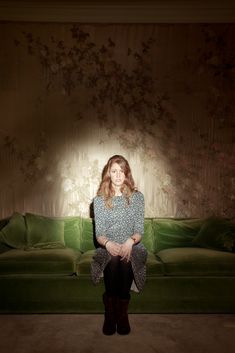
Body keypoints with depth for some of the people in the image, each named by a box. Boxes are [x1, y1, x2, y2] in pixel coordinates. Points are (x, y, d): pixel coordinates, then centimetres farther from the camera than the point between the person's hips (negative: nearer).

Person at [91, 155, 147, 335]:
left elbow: (139, 230, -2)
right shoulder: (99, 200, 3)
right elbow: (99, 233, -2)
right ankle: (110, 314, -15)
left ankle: (122, 315, -14)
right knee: (113, 261, -34)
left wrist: (130, 241, -25)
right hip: (107, 248, 0)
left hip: (132, 247, 0)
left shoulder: (137, 197, 4)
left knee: (125, 262, -34)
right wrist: (108, 243, -26)